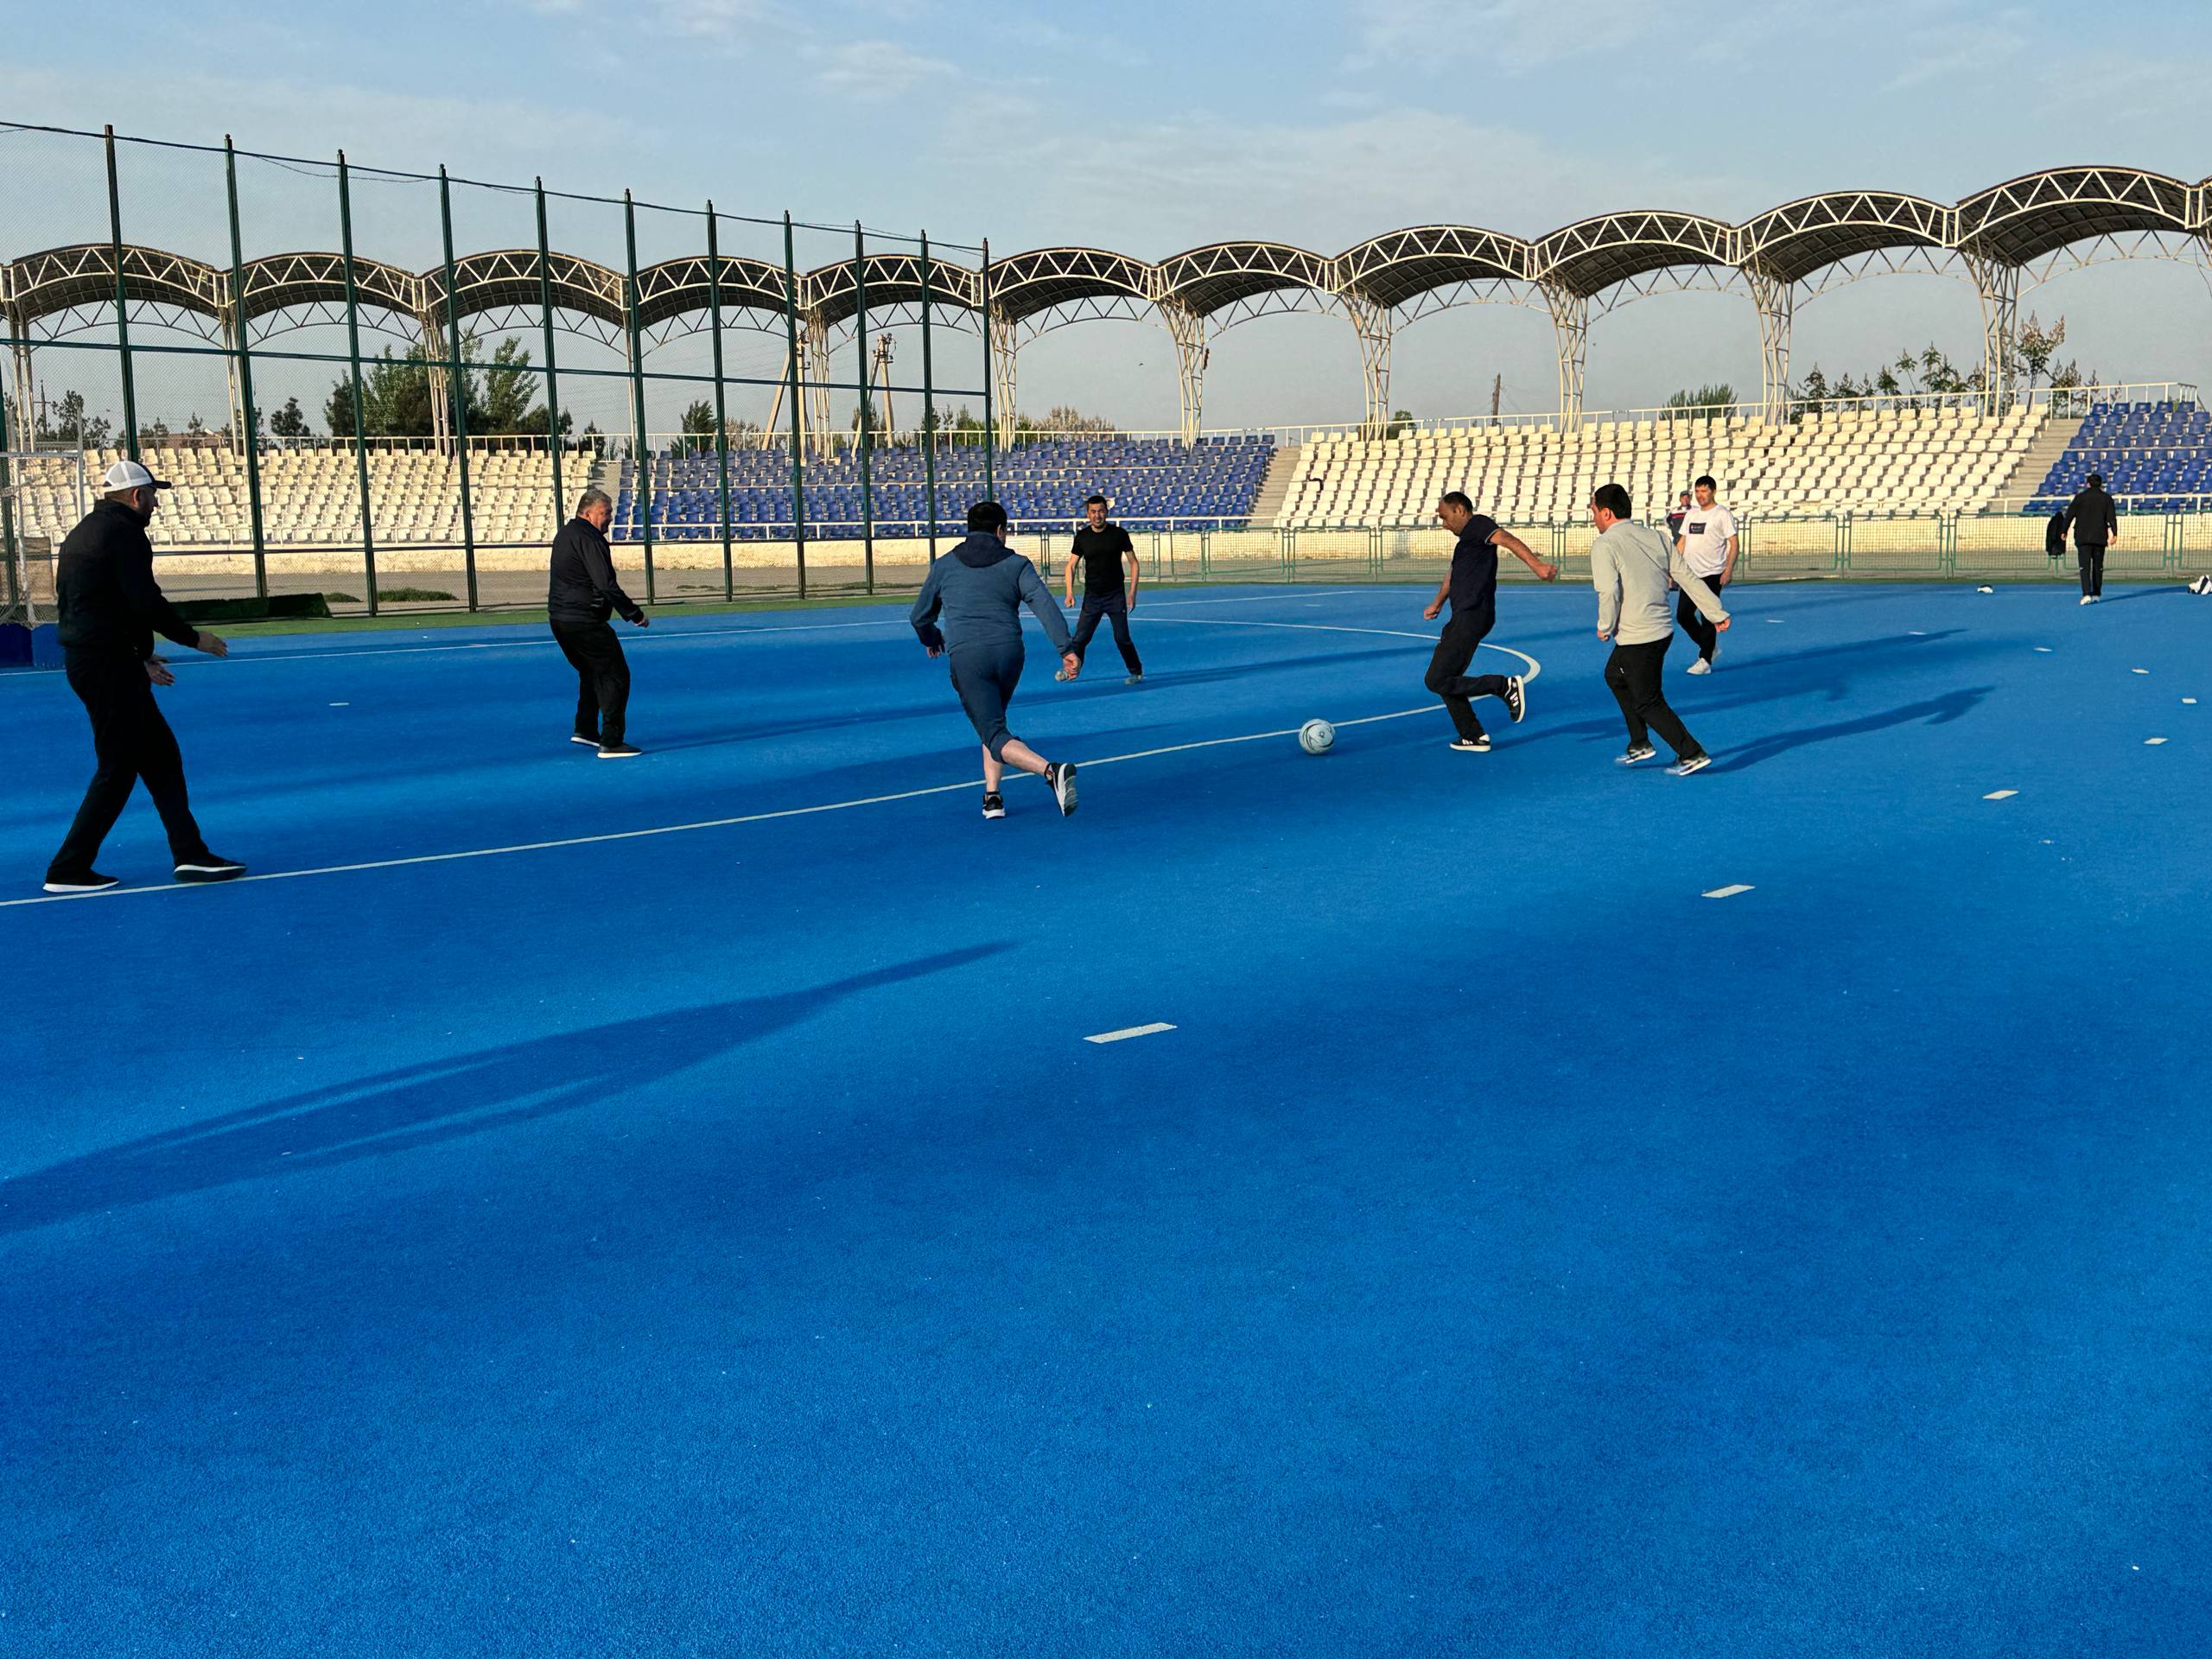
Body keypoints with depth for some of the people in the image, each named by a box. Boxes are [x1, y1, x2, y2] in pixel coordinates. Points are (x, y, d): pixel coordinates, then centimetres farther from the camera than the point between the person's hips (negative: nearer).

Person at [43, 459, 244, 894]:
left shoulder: (83, 532, 18)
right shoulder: (124, 533, -13)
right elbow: (145, 603, -21)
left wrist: (138, 657, 21)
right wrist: (194, 638, -7)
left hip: (82, 658, 10)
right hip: (109, 664, -10)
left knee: (159, 755, 12)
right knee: (117, 769, -3)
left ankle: (190, 854, 12)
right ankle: (68, 869, 1)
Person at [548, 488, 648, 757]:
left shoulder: (565, 533, 16)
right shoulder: (588, 538, -16)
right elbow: (606, 585, -22)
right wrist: (635, 615, -17)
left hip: (559, 618, 10)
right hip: (584, 621, -10)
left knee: (592, 673, 25)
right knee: (615, 675, -7)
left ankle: (585, 730, 30)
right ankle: (611, 743, -9)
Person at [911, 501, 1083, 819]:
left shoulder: (944, 566, 12)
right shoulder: (1016, 564, 9)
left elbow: (920, 617, 22)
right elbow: (1046, 605, -7)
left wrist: (932, 639, 44)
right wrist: (1067, 648, -14)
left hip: (966, 658, -2)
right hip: (1009, 653, 2)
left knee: (996, 738, -9)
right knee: (992, 722, 27)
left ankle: (1052, 770, -34)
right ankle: (992, 797, 19)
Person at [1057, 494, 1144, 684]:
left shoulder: (1118, 534, -5)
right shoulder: (1082, 537, 1)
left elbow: (1133, 562, 1)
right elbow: (1071, 565, 7)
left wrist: (1132, 592, -6)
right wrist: (1070, 592, -6)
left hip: (1116, 596, -2)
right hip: (1091, 596, 2)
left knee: (1122, 638, -3)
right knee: (1080, 638, 1)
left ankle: (1136, 673, 12)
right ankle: (1071, 670, 20)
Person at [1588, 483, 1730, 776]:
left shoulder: (1604, 545, -12)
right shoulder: (1654, 536, 9)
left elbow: (1609, 592, -24)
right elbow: (1688, 577, 8)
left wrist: (1605, 627, -8)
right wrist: (1717, 613, 11)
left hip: (1637, 638, -8)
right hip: (1663, 629, 9)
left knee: (1648, 703, 4)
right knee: (1615, 676, 28)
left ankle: (1692, 754, 4)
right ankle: (1640, 744, 30)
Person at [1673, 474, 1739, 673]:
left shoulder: (1722, 514, -4)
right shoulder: (1692, 514, 14)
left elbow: (1733, 544, -8)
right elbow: (1681, 542, 19)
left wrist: (1729, 570, -18)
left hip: (1712, 574, -7)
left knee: (1707, 618, -6)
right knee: (1683, 615, 4)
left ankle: (1705, 660, 0)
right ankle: (1711, 647, 22)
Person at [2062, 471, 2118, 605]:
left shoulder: (2080, 497, 2)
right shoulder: (2106, 498, 5)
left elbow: (2069, 514, 1)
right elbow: (2112, 517, -3)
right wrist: (2114, 533, -6)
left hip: (2083, 537, -2)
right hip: (2100, 538, 2)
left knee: (2085, 566, -6)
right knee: (2098, 566, 14)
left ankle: (2086, 594, -21)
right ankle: (2096, 594, 19)